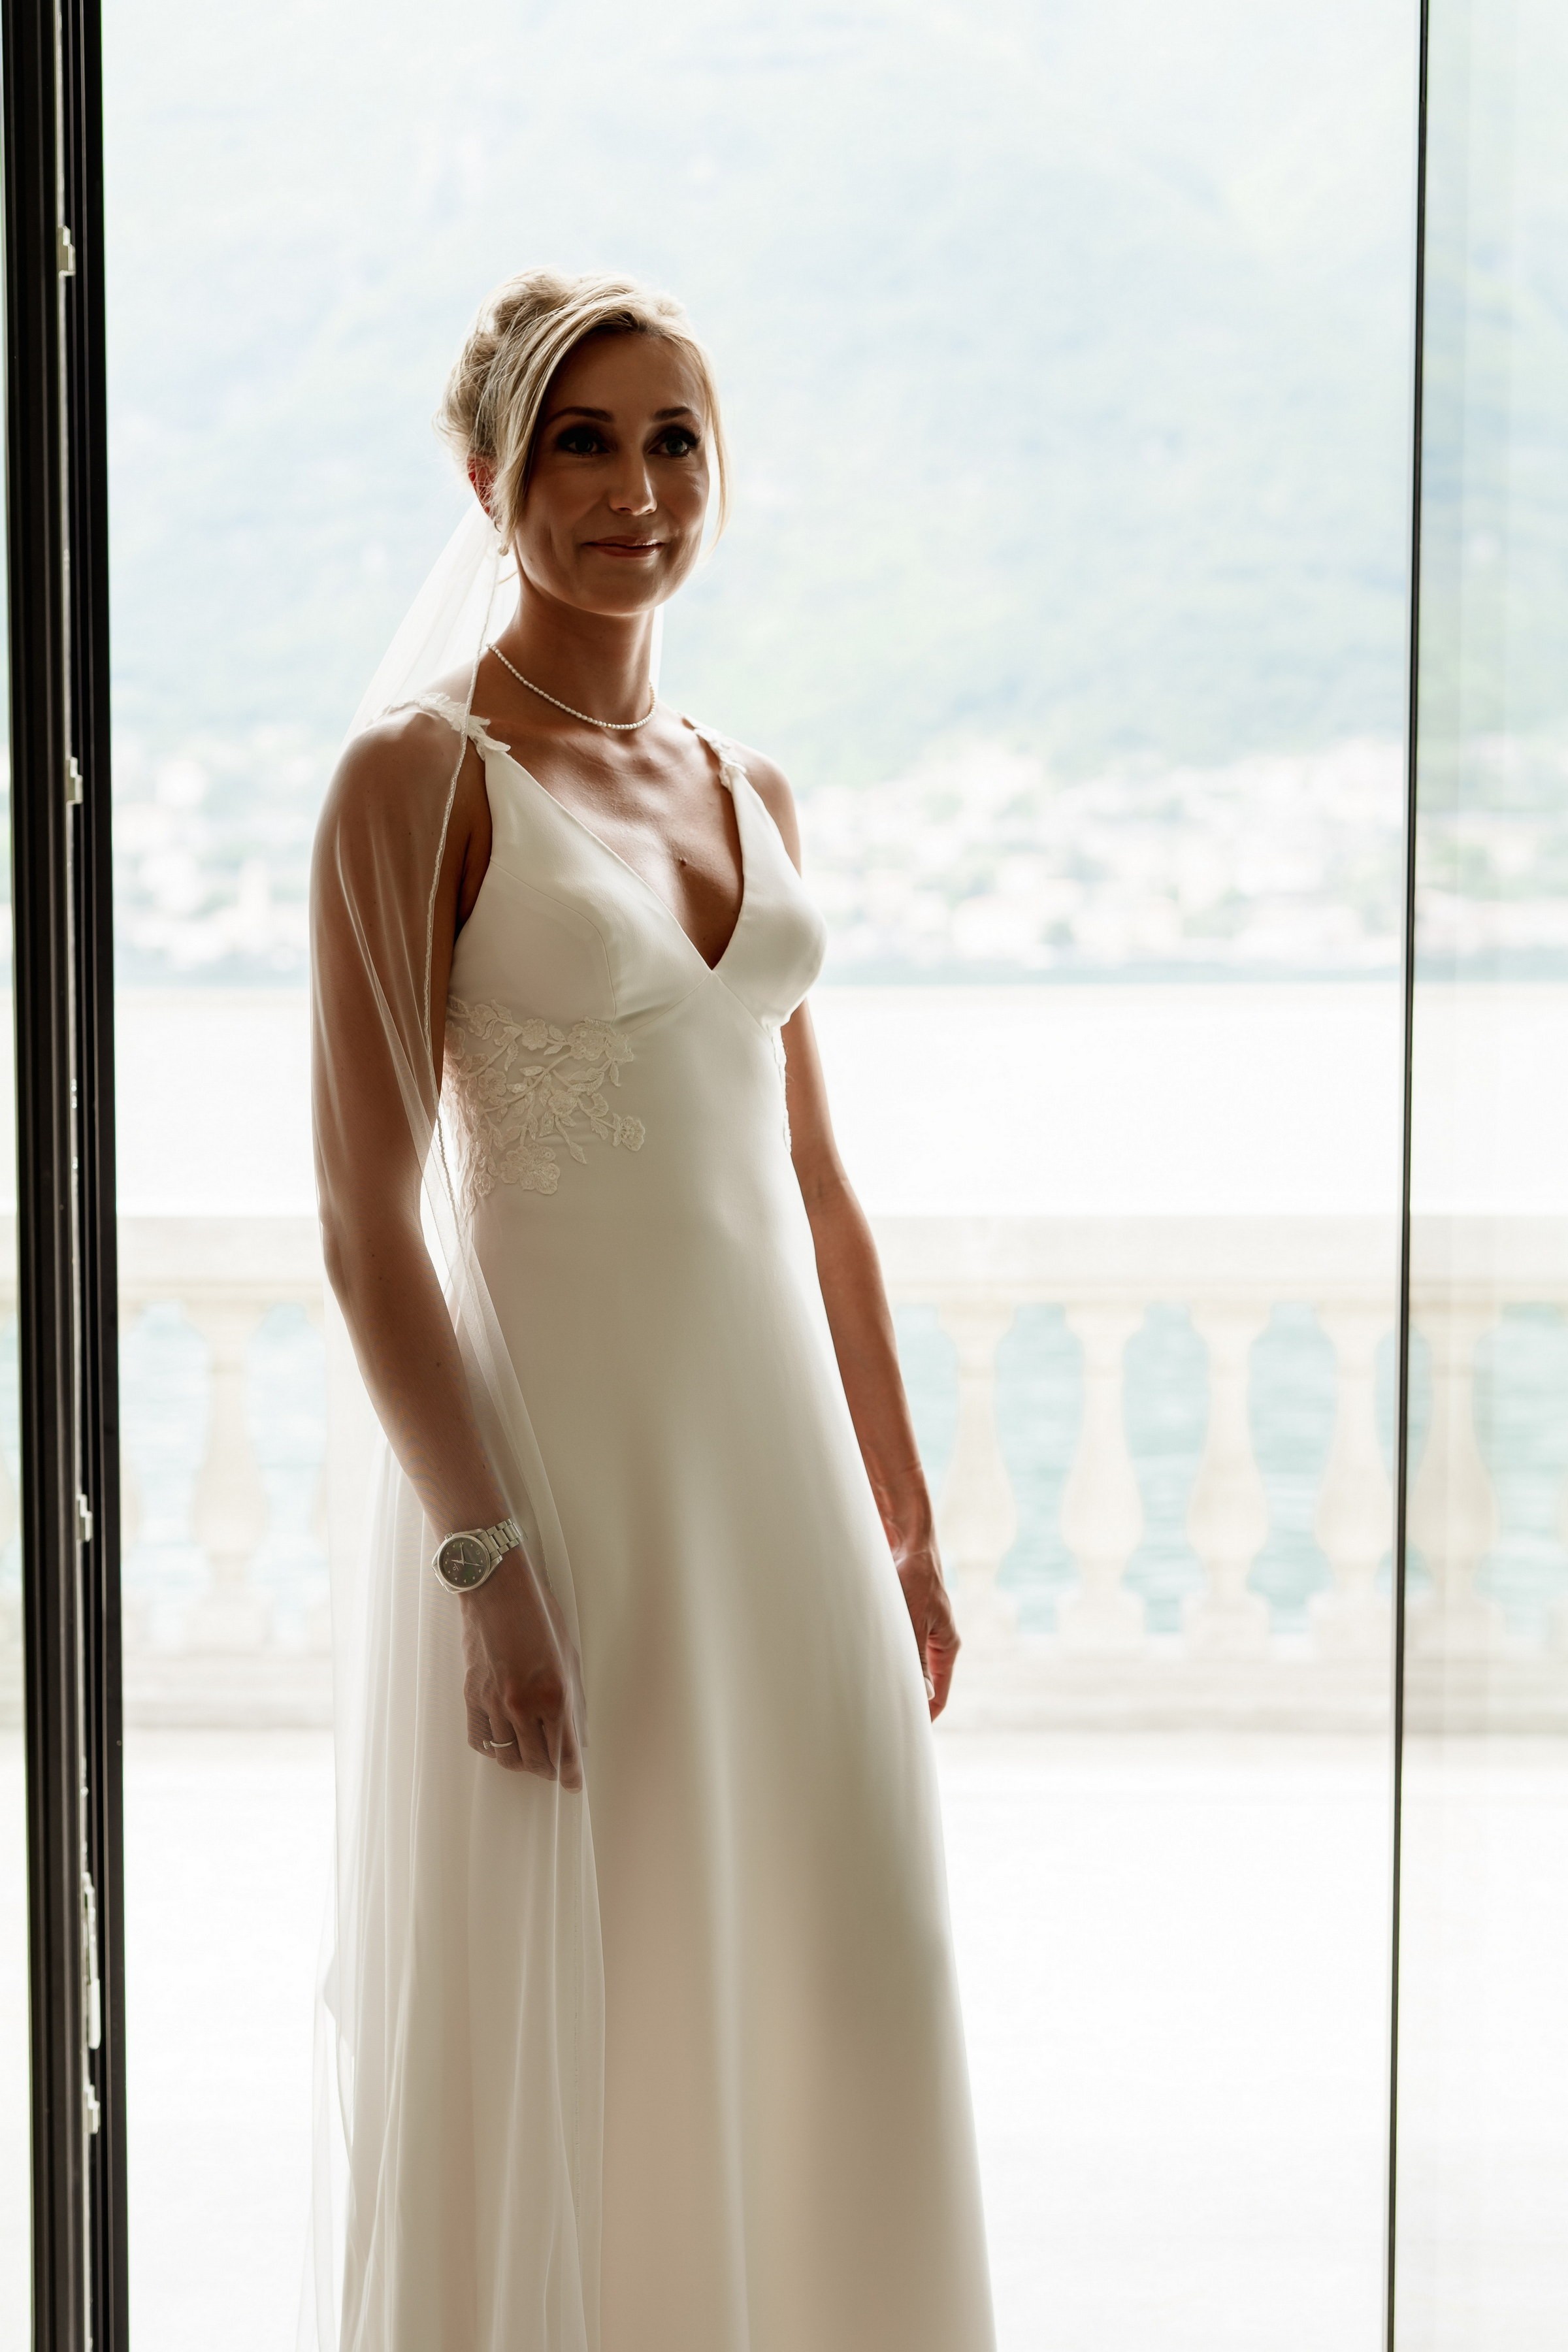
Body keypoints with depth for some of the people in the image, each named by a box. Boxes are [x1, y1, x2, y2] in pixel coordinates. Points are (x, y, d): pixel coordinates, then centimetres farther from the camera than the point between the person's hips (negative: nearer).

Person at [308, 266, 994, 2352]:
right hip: (558, 1467, -6)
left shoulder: (747, 793, 12)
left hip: (775, 1462, 6)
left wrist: (901, 1522, 13)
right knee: (551, 2042, 3)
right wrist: (486, 1555, -18)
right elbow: (369, 1216, -13)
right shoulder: (421, 777, -7)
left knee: (833, 2007, 11)